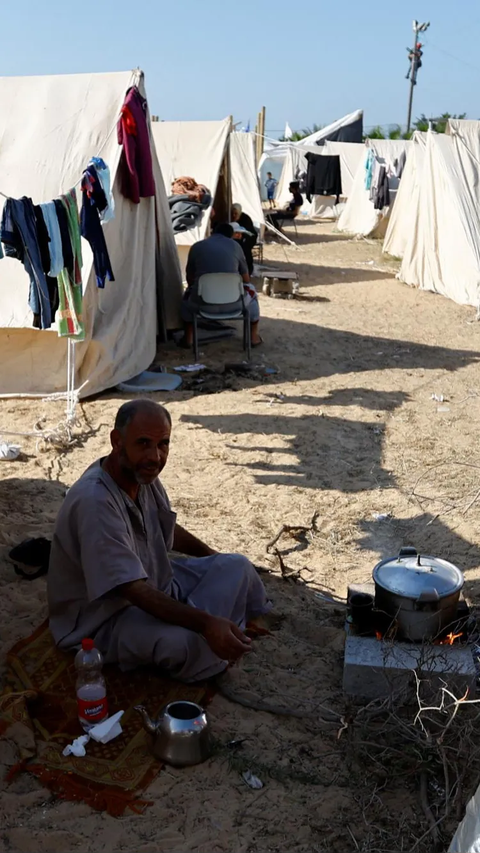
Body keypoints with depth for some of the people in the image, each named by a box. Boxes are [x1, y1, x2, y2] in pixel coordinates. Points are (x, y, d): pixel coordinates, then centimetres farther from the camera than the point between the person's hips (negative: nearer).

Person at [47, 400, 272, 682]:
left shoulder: (143, 473, -6)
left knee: (236, 566, 5)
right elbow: (135, 591, -37)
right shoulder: (94, 501, -34)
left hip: (156, 585, 8)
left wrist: (218, 559, 18)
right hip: (103, 618, -8)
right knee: (182, 641, -33)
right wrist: (206, 623, -45)